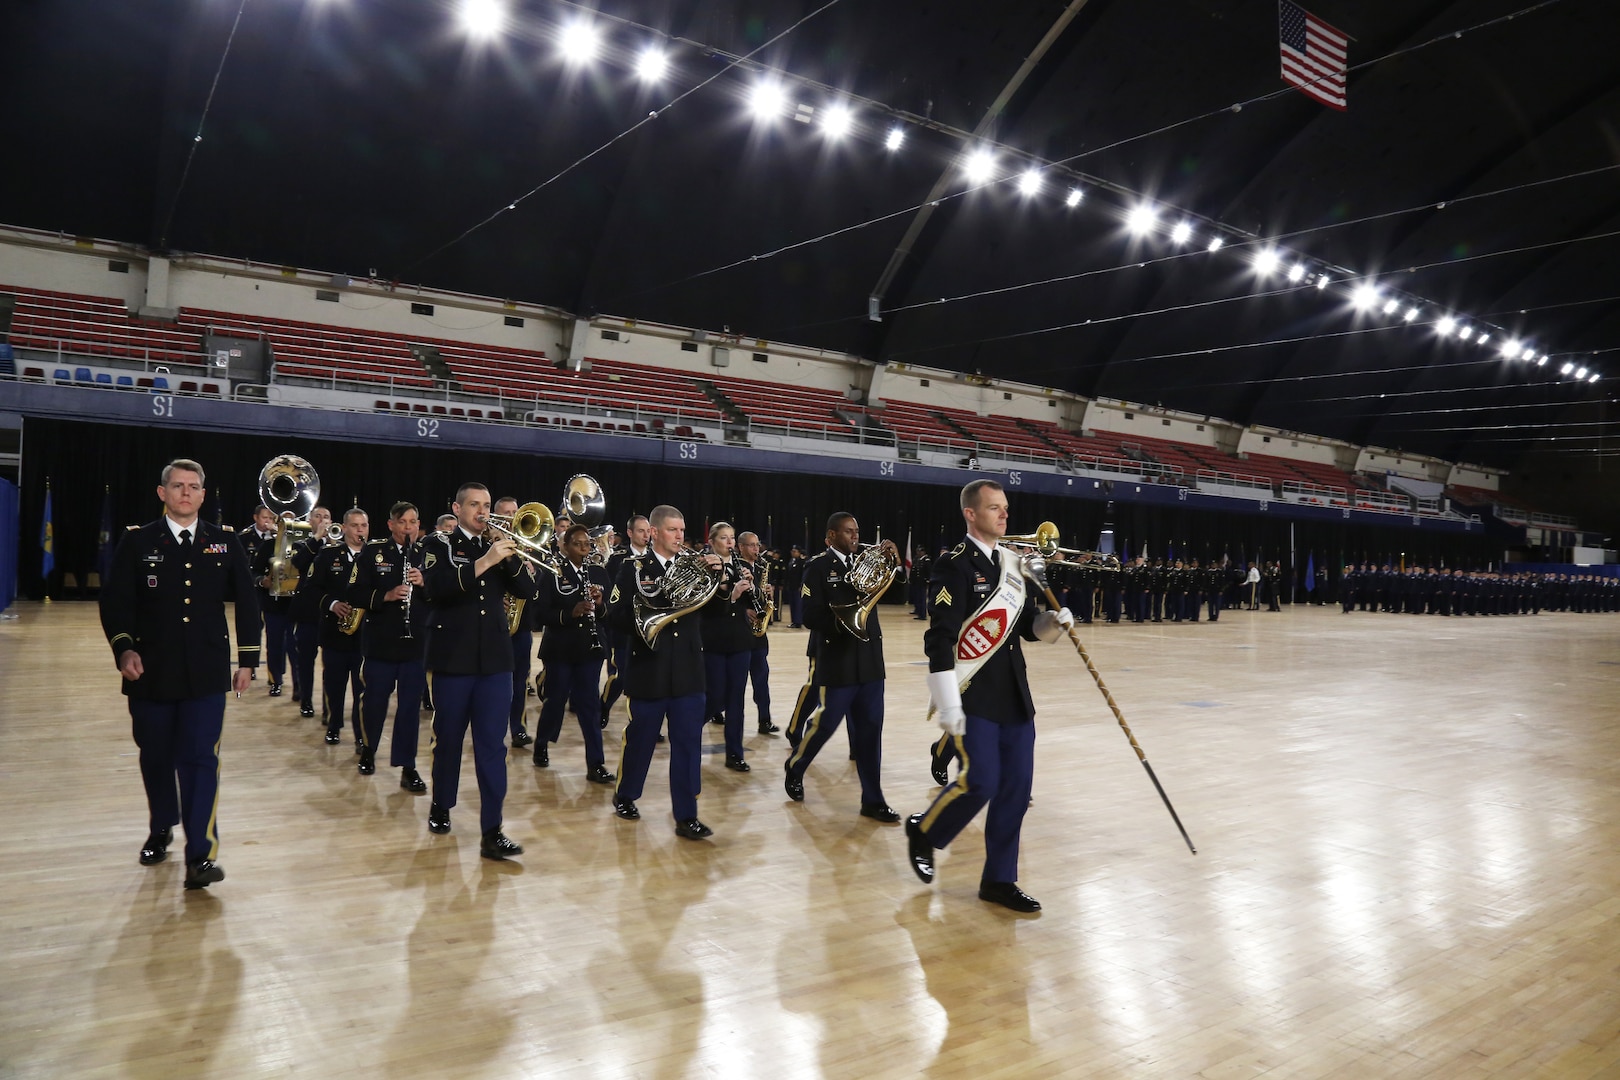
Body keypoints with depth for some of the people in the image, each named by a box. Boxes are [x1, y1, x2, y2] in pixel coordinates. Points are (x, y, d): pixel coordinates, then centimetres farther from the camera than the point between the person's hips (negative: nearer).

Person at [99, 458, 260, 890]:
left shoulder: (225, 543, 4)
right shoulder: (138, 542, 1)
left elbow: (247, 602, 7)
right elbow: (114, 600, 0)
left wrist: (247, 660, 4)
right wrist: (123, 648, -16)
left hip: (206, 672, -1)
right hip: (151, 672, 1)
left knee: (201, 758, -6)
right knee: (156, 757, 14)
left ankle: (201, 854, -5)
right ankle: (160, 830, 37)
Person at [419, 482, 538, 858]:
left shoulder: (498, 546, 11)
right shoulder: (439, 547, 1)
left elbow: (527, 590, 0)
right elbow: (436, 588, -19)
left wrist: (509, 557, -15)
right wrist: (484, 562, -27)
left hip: (495, 660, 2)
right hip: (452, 658, -2)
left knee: (493, 745, -2)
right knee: (448, 740, 12)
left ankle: (492, 831, -2)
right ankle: (441, 807, 34)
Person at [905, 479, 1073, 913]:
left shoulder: (1013, 563, 12)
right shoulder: (955, 566, -12)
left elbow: (1028, 627, 19)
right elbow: (939, 638, -17)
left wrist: (1054, 622, -4)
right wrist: (949, 706, -20)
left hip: (1015, 695, 7)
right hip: (973, 696, -7)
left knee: (1016, 787, 6)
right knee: (980, 780, -10)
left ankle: (999, 879, 19)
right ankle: (923, 833, 18)